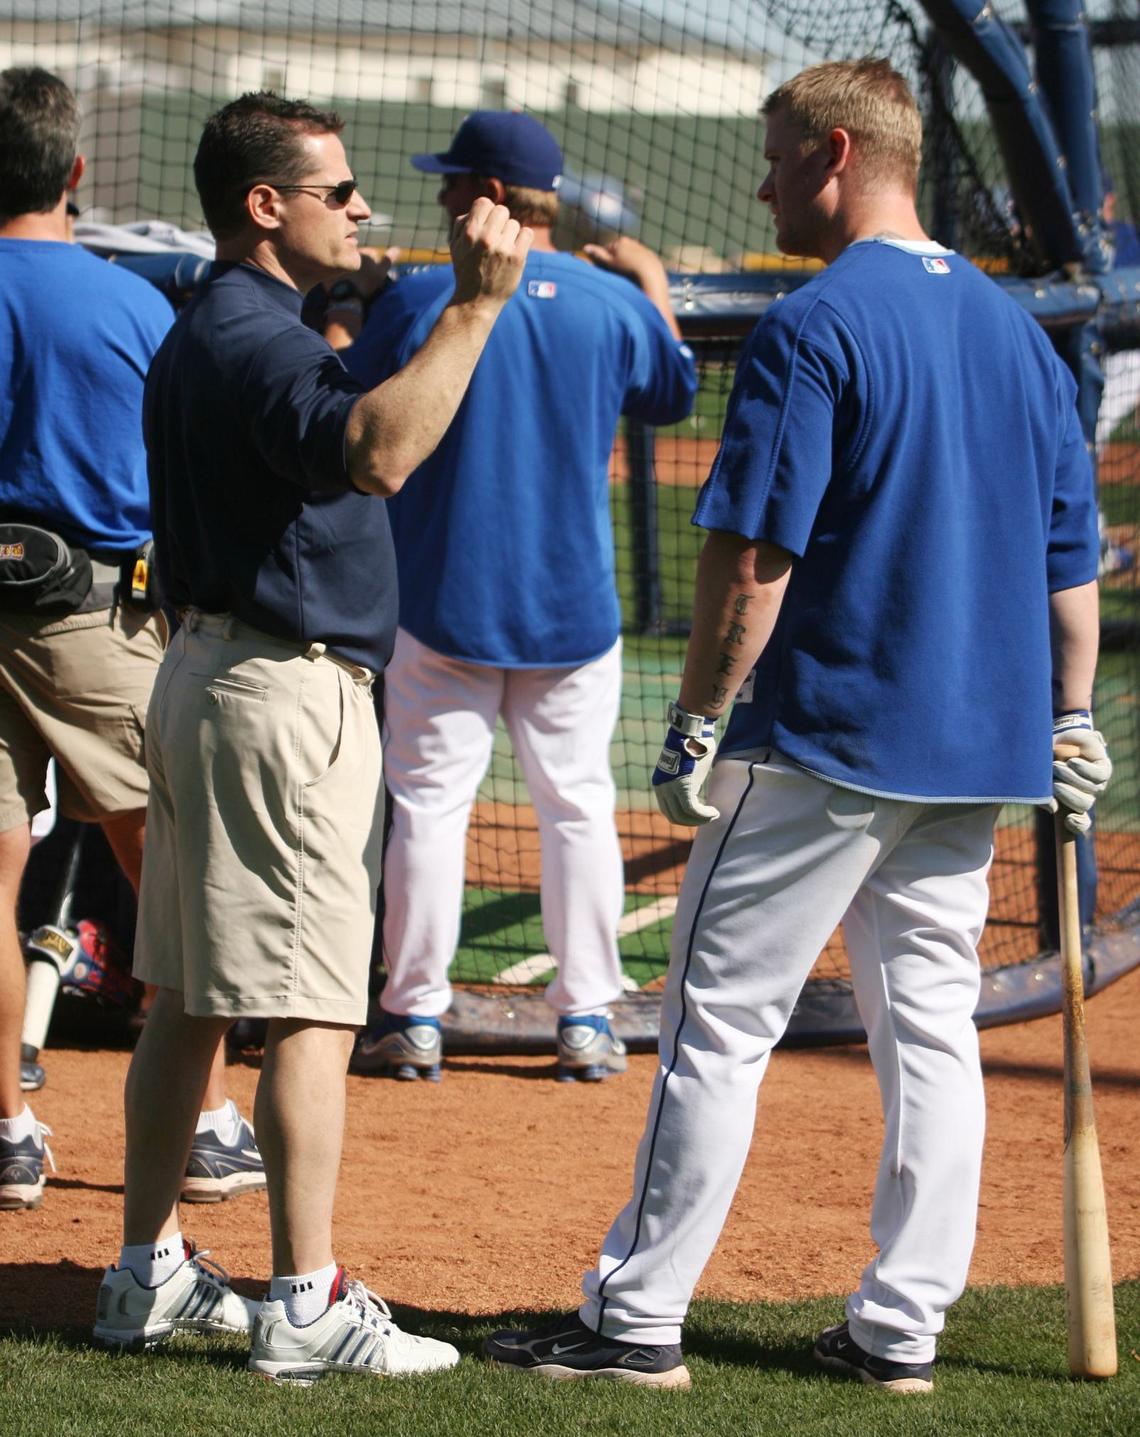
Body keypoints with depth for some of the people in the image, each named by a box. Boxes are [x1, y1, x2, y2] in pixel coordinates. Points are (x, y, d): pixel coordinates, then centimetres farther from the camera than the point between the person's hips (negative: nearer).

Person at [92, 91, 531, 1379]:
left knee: (187, 996, 13)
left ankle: (148, 1276, 18)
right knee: (308, 1009, -9)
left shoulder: (197, 338, 16)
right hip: (287, 691, -11)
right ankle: (305, 1307, -10)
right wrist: (472, 308, -39)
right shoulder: (256, 340, -17)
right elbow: (376, 451, -37)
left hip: (202, 674, 11)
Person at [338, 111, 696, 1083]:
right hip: (575, 607, 2)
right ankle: (587, 1019, 9)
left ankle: (414, 1018, 5)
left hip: (445, 599, -2)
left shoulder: (420, 301, -10)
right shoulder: (615, 303, -2)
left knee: (429, 803, 4)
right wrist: (655, 287, 31)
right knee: (578, 805, 9)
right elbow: (676, 394, 17)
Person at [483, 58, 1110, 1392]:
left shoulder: (814, 326, -12)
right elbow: (1071, 545, 14)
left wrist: (697, 720, -11)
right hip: (976, 747, 7)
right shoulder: (1015, 327, 11)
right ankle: (901, 1326, 10)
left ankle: (637, 1316, 1)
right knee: (929, 1024, 10)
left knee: (720, 1020, -2)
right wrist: (1072, 718, 18)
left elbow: (754, 551, -17)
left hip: (826, 736, -7)